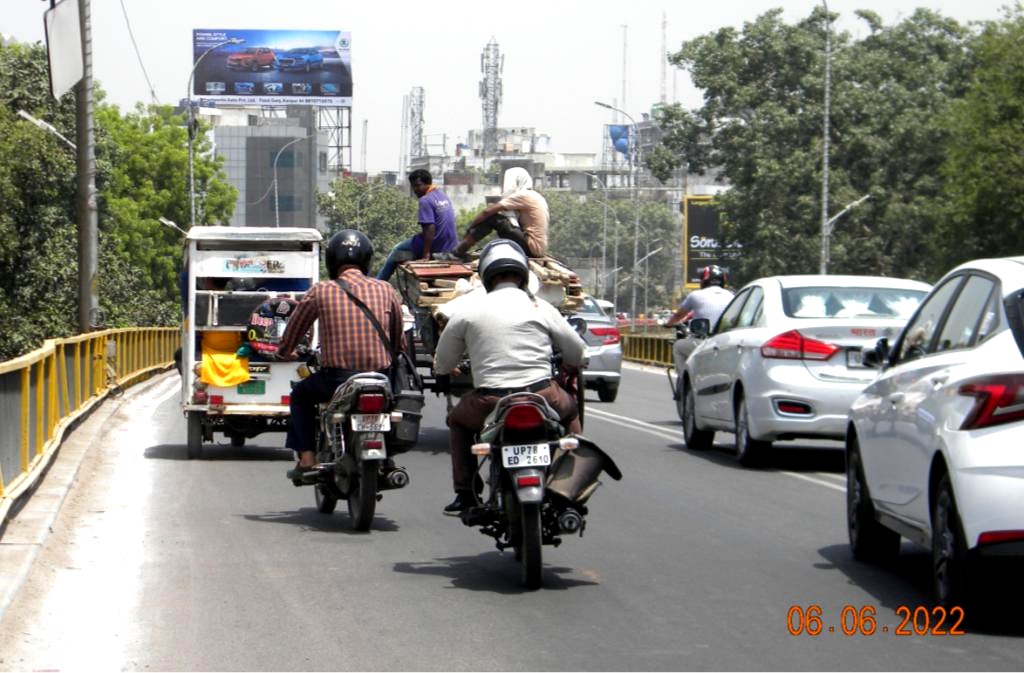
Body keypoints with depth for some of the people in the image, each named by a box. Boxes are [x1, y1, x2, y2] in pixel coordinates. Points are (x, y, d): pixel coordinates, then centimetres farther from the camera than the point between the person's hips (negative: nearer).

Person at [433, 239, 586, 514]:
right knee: (570, 410, 34)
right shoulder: (542, 309, 5)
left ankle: (465, 495, 21)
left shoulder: (467, 313, 4)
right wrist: (562, 366, 38)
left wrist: (451, 370, 36)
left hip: (490, 406, -1)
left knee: (457, 420, 31)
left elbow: (441, 366, 11)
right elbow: (579, 356, 14)